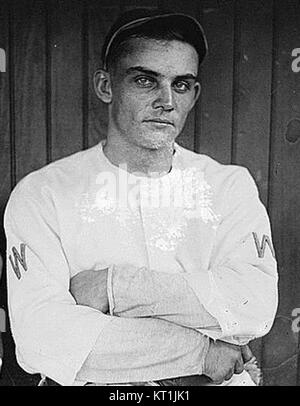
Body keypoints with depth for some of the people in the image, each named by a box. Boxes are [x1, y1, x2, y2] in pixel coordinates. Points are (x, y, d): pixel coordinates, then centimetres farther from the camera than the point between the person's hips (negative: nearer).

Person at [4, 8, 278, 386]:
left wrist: (113, 286, -15)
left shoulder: (231, 184, 2)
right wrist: (198, 350, -14)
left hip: (215, 380, 2)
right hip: (95, 385, -1)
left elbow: (256, 308, -10)